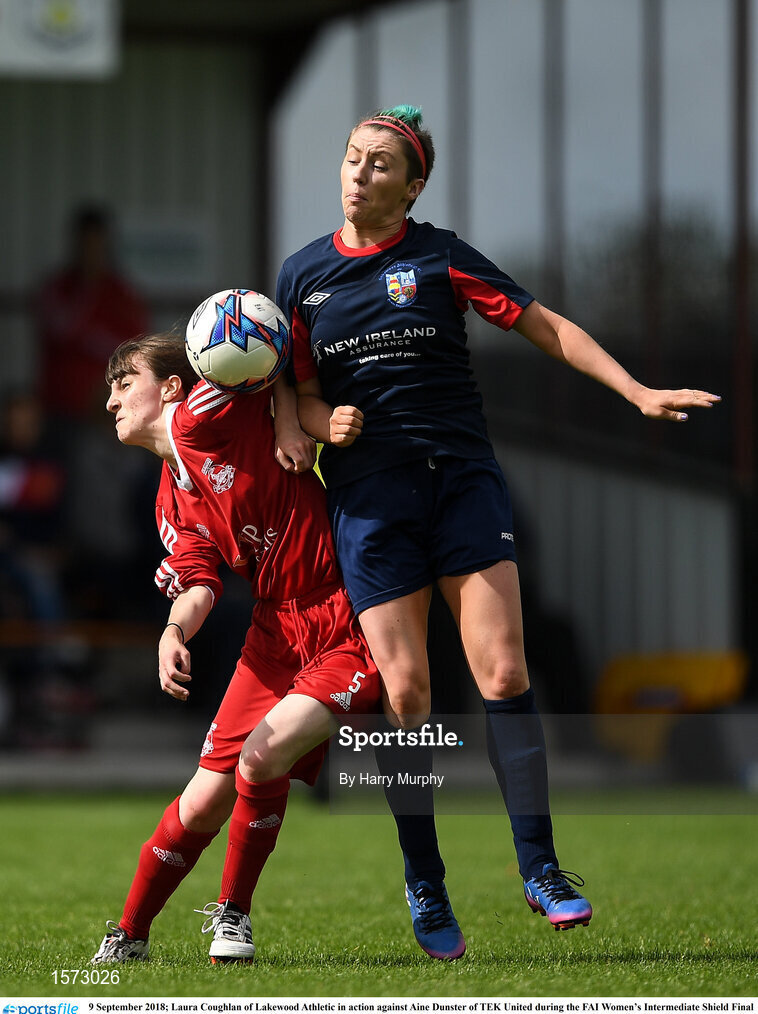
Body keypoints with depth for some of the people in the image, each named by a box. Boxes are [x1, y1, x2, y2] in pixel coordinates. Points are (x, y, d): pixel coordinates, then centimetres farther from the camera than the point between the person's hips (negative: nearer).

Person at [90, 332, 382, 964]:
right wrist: (174, 633, -17)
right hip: (276, 633, 7)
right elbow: (196, 585, 3)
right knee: (206, 799, 2)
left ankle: (233, 912, -5)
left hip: (349, 632, -7)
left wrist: (288, 421, -12)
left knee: (263, 755, -24)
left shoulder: (203, 416, -7)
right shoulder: (173, 502, 14)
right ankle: (128, 937, 16)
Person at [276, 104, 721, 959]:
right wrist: (320, 421, -8)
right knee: (405, 690, -6)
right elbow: (303, 391, 16)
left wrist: (637, 391, -3)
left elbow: (547, 328, 5)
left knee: (503, 673, -12)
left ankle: (539, 866, -3)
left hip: (462, 476, -1)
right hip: (369, 493, 1)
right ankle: (425, 888, 5)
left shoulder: (439, 256, 4)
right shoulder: (302, 275, 9)